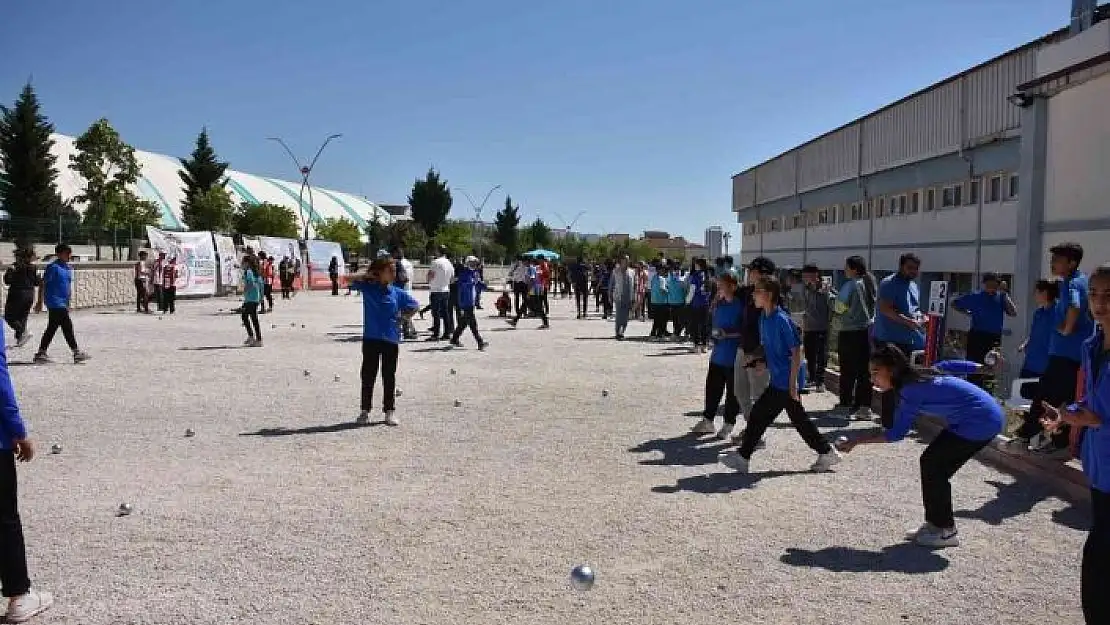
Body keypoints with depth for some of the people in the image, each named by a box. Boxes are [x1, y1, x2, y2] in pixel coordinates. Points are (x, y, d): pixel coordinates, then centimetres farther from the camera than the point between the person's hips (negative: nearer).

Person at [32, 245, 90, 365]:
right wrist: (40, 302, -10)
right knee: (67, 327, -7)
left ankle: (41, 354, 17)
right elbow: (42, 284, -10)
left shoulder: (69, 268, 14)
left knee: (51, 329, 11)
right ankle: (77, 352, -1)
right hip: (56, 303, -9)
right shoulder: (53, 267, -11)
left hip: (63, 304, 9)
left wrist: (69, 303, 21)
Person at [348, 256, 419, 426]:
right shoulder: (368, 288, 0)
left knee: (389, 377, 7)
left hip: (391, 339, 1)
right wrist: (367, 275, -10)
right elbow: (353, 282, -9)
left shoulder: (397, 293, 4)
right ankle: (364, 410, 16)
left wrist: (401, 318, 5)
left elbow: (414, 306, 13)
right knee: (368, 375, 5)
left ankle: (390, 411, 16)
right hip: (371, 338, -1)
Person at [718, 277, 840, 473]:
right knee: (799, 419, 15)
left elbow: (796, 351, -18)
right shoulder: (764, 317, 8)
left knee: (758, 414, -3)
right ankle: (827, 453, 25)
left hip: (785, 381, -9)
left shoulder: (781, 319, -19)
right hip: (778, 379, 9)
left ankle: (742, 457, 7)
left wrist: (792, 382, -19)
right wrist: (765, 363, 7)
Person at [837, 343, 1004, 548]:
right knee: (933, 464, 10)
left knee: (932, 465, -4)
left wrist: (858, 440, -16)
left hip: (981, 421, -9)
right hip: (987, 417, 9)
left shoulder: (912, 390, -22)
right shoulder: (919, 377, 4)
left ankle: (946, 531, 5)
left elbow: (896, 433, -20)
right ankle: (936, 523, 20)